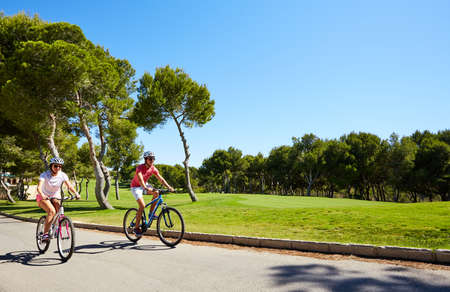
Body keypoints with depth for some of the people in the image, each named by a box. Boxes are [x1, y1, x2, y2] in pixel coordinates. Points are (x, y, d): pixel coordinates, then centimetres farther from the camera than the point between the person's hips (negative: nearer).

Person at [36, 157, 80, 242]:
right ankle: (45, 234, -23)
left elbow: (69, 185, -22)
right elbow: (39, 187, -31)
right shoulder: (44, 175, -18)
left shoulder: (63, 175, -11)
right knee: (52, 211, -29)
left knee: (60, 211, -24)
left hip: (55, 197, 3)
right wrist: (42, 195, -52)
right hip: (43, 197, -3)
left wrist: (76, 193, -41)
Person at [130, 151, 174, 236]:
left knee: (156, 192, -18)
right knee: (142, 205, -21)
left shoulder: (153, 168, -10)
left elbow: (161, 179, -11)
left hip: (144, 185, 6)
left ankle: (151, 213, -2)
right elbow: (140, 179, -45)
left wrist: (168, 187, -27)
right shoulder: (140, 168, -28)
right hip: (136, 187, -6)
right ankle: (137, 227, -9)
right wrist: (146, 188, -62)